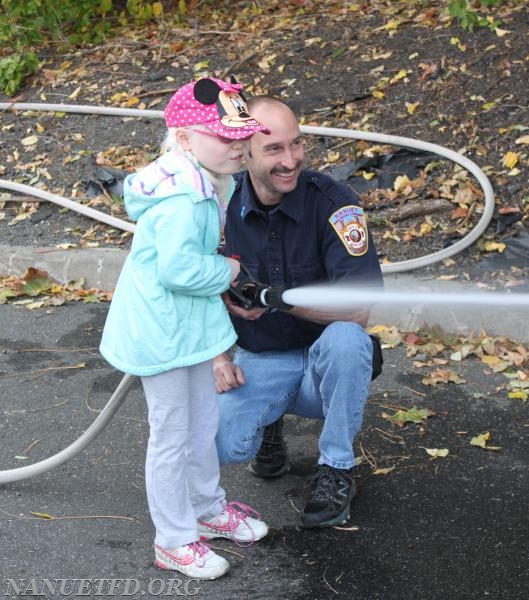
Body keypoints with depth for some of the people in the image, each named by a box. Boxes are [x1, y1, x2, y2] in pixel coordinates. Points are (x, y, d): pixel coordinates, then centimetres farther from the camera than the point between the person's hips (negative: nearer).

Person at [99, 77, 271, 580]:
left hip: (186, 325, 10)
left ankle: (207, 508, 43)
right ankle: (174, 540, 18)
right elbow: (178, 268, -34)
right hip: (160, 333, -10)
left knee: (202, 421, 23)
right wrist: (227, 271, -19)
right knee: (171, 434, 3)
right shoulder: (182, 201, -29)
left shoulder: (207, 185, 4)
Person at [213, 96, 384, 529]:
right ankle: (268, 418, 13)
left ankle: (336, 471, -14)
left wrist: (278, 299, -34)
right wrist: (219, 355, -8)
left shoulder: (333, 202, -19)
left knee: (345, 338, -37)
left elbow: (359, 308, -27)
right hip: (256, 362, 2)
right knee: (218, 444, -26)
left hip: (321, 363, -1)